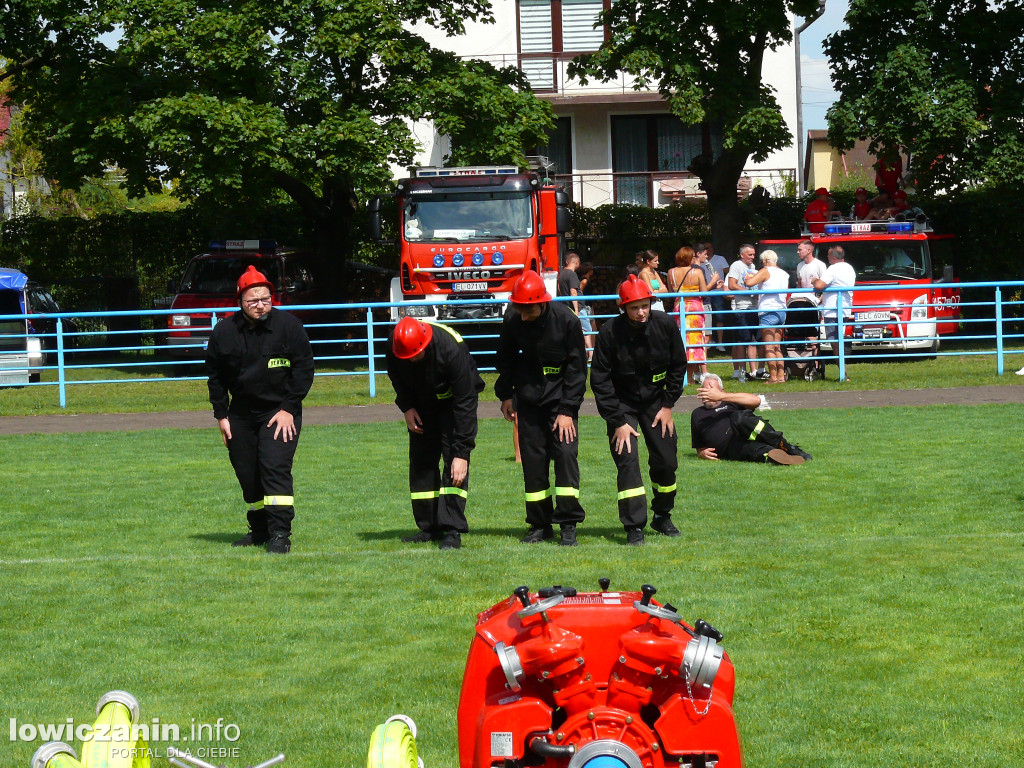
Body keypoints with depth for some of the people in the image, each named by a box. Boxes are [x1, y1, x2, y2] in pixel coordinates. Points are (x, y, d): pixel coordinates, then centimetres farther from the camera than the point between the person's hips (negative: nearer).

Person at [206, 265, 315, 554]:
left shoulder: (288, 326, -9)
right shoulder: (224, 332, -2)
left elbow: (304, 369, -4)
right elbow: (215, 376, 9)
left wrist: (289, 408, -10)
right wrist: (221, 415, 4)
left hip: (280, 411, -4)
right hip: (241, 413, 4)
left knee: (275, 468, -16)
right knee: (247, 474, 7)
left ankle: (280, 533, -17)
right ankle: (259, 530, 22)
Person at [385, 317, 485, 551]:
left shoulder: (452, 349, -37)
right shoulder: (395, 347, -24)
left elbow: (464, 403, -34)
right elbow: (398, 379, 2)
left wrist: (462, 452, -36)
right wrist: (406, 407, -12)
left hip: (454, 399, -5)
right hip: (422, 403, 5)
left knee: (454, 462, -17)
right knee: (420, 461, 0)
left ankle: (452, 530, -19)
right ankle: (429, 528, 9)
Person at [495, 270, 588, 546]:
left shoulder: (566, 320, -19)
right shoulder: (512, 320, -10)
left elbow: (577, 368, -11)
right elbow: (506, 358, 10)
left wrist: (567, 410, -14)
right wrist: (505, 395, 11)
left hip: (561, 397, -3)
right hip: (529, 396, 3)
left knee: (566, 454, -12)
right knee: (533, 459, 3)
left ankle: (568, 524, -8)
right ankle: (539, 524, 11)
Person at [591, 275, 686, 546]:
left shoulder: (665, 325, -13)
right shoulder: (610, 332, -21)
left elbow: (678, 366, 2)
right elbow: (599, 380, -16)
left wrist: (667, 405, -2)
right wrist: (617, 422, -18)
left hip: (655, 400, 3)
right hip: (622, 404, -3)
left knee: (666, 461, 4)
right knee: (627, 460, -14)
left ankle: (662, 517, 25)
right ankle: (634, 528, -12)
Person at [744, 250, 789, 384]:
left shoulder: (766, 271, -7)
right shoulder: (784, 274, 17)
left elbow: (749, 283, -18)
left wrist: (747, 278, 6)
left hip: (768, 311, -8)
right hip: (782, 311, 8)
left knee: (769, 348, -6)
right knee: (777, 347, 12)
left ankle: (773, 377, -11)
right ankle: (781, 376, 8)